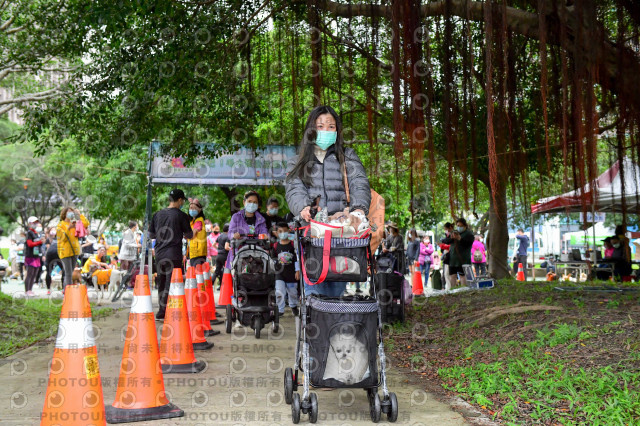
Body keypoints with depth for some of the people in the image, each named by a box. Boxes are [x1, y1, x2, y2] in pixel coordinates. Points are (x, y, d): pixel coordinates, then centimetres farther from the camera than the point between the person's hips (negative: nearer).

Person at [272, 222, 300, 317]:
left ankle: (293, 306, 42)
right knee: (279, 292, -13)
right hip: (280, 273, 0)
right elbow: (273, 259, 10)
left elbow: (297, 258, -2)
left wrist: (297, 271, -5)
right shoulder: (276, 246, 1)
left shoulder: (293, 244, -4)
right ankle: (280, 310, -1)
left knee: (292, 291, 15)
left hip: (291, 273, 0)